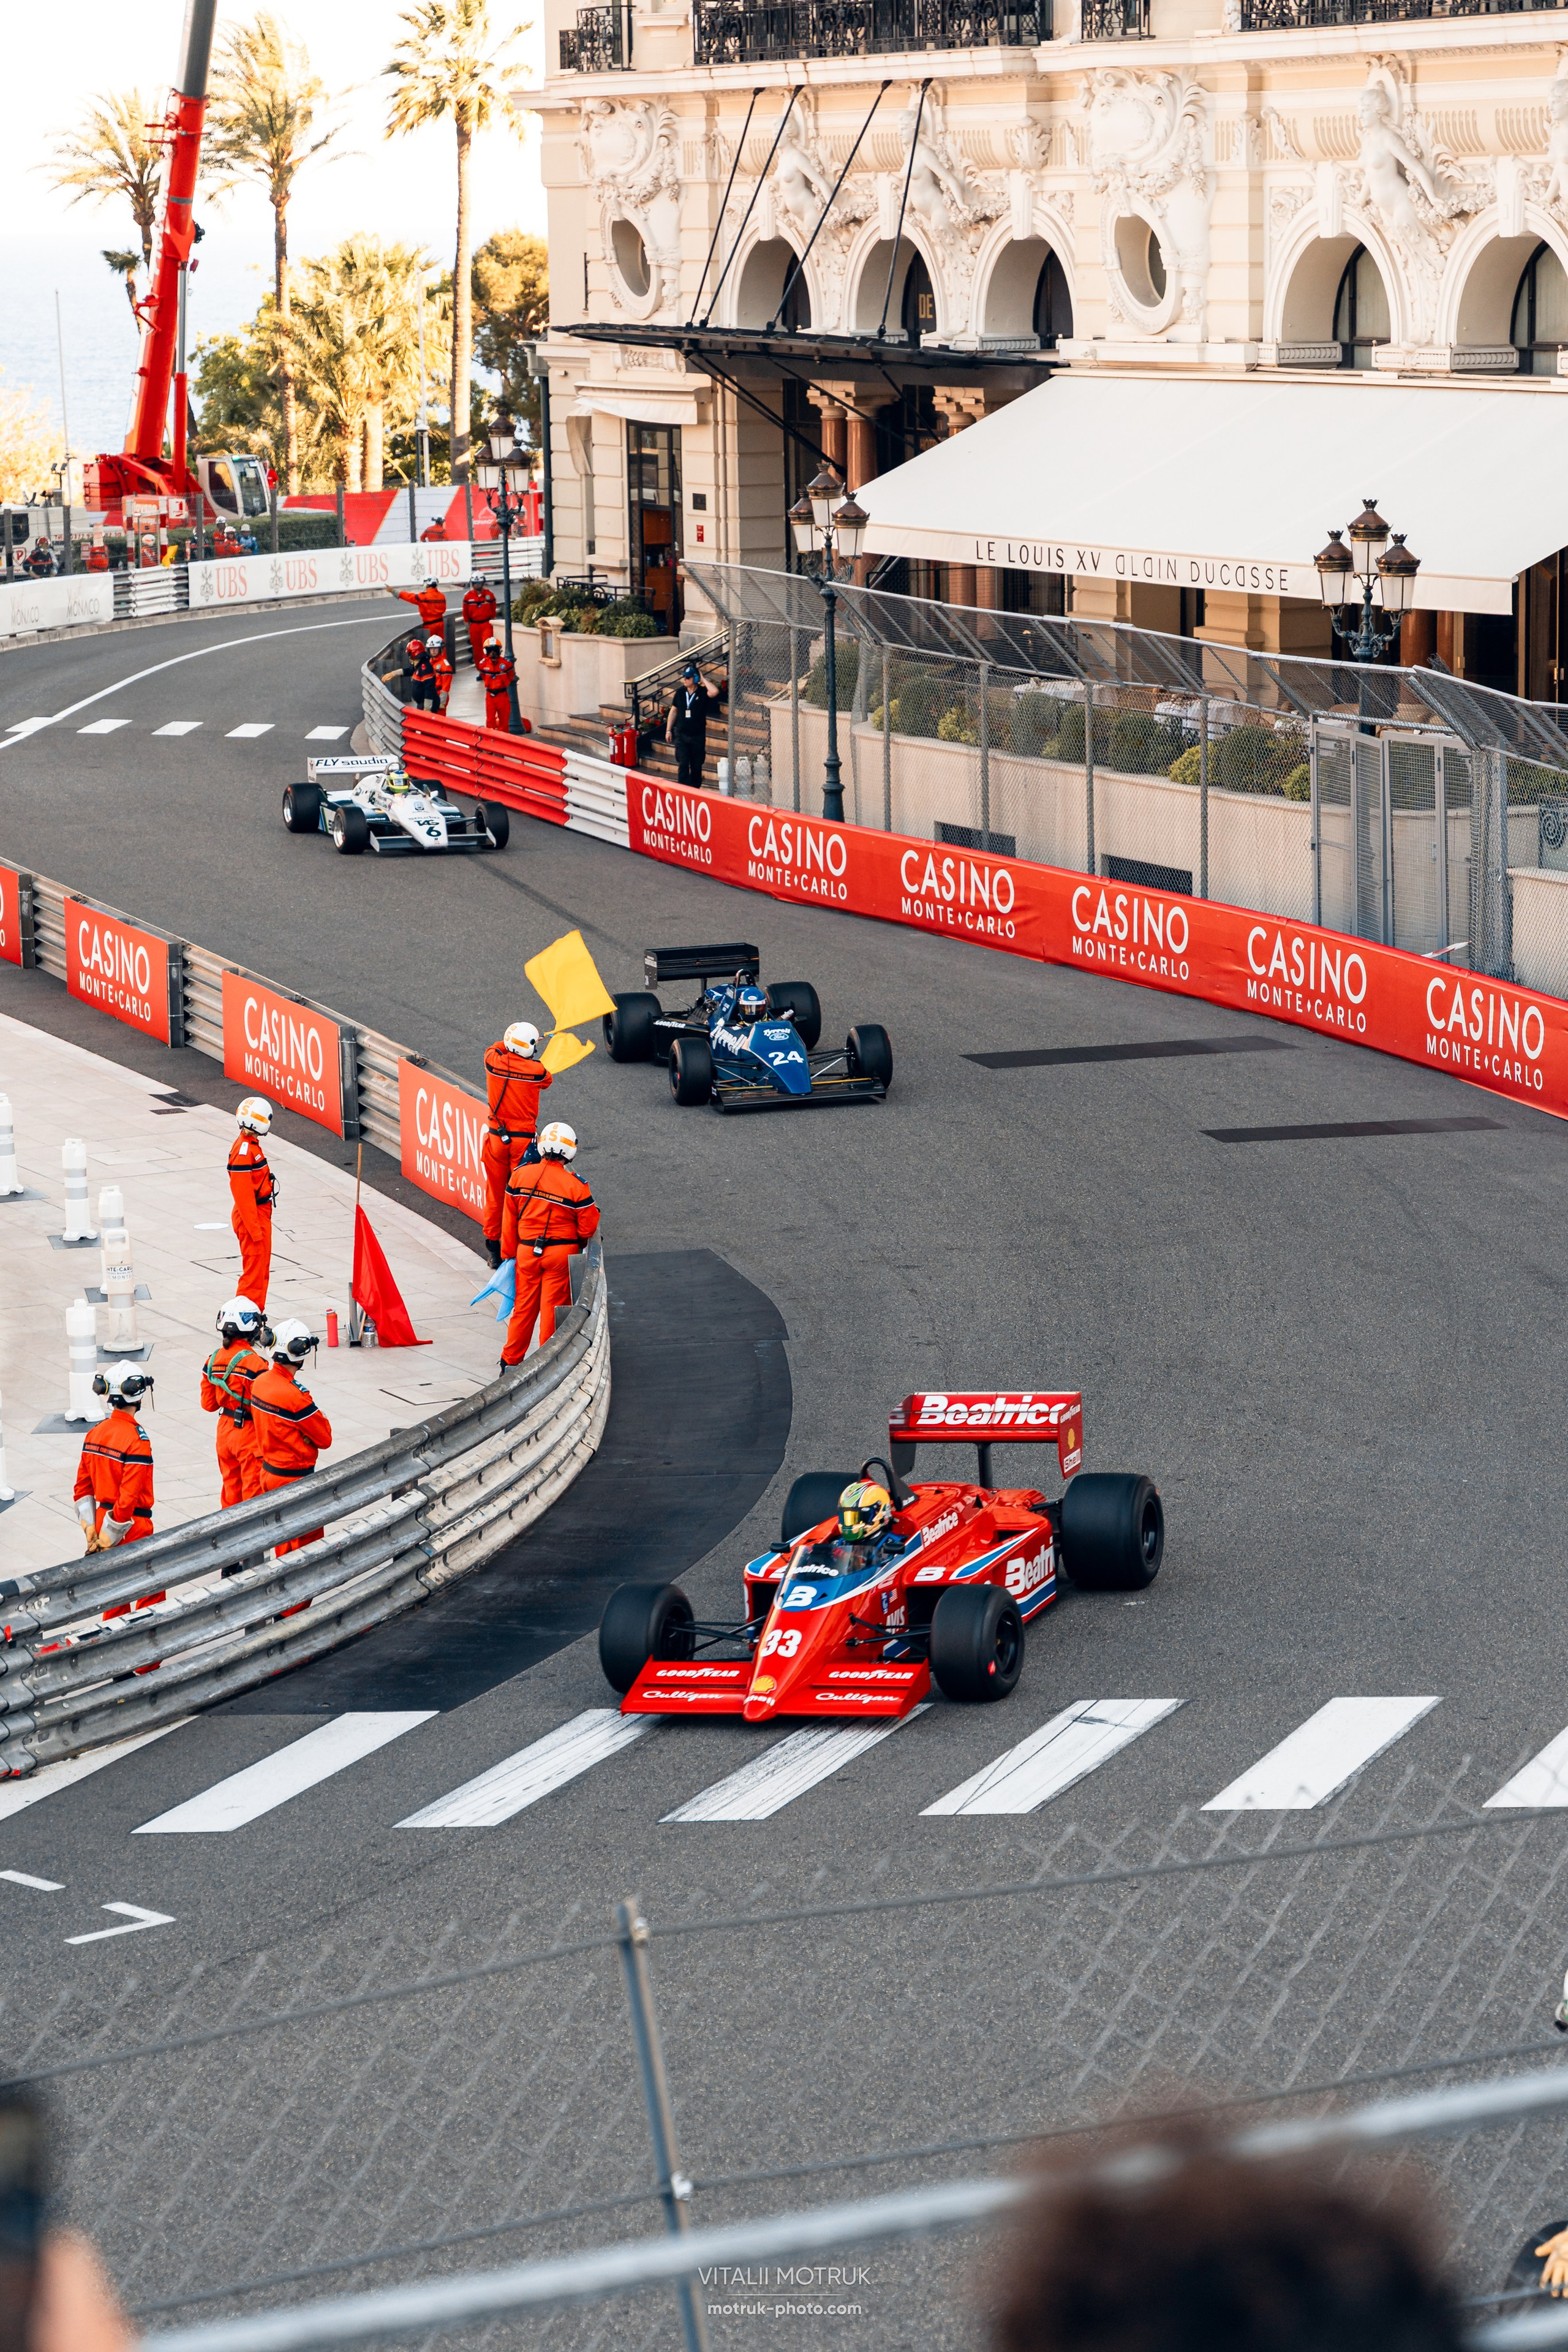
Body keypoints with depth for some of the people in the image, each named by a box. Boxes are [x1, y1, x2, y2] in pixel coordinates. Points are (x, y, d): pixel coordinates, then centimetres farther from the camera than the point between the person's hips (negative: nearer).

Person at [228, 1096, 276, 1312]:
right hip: (251, 1219, -10)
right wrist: (254, 1229, -22)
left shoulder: (251, 1145, 10)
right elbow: (243, 1193, -23)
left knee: (262, 1269, 17)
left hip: (261, 1214, 10)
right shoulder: (244, 1151, -22)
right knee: (254, 1270, -5)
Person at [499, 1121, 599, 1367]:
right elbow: (588, 1228, -8)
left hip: (527, 1251, 3)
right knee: (553, 1307, 6)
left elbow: (509, 1220, 4)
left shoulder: (520, 1176, -4)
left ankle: (510, 1360, 22)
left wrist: (509, 1253, 14)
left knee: (524, 1306, 14)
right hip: (562, 1253, -3)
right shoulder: (576, 1185, -14)